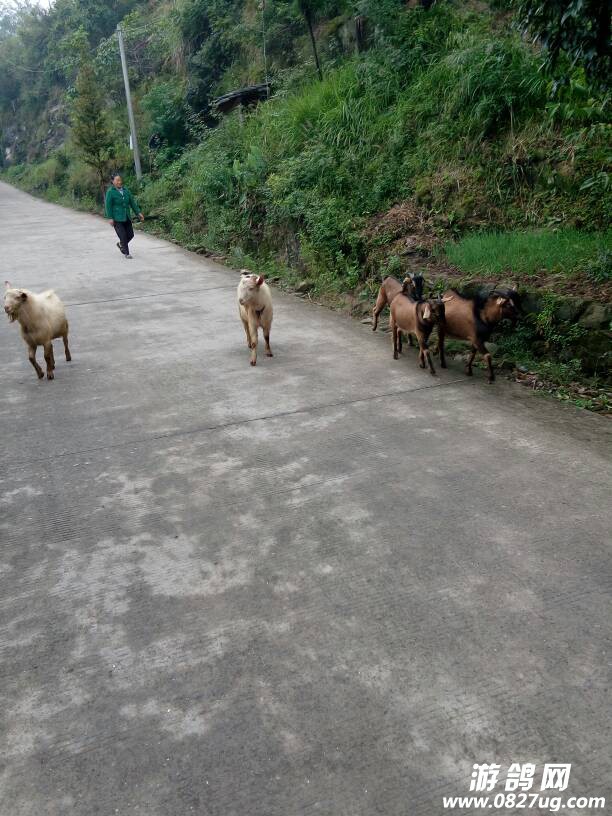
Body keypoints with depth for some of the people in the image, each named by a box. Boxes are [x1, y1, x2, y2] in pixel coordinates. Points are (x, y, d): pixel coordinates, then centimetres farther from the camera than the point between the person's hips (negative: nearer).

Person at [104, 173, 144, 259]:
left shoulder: (126, 190, 8)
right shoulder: (110, 192, -8)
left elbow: (132, 202, 11)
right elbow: (108, 205, -10)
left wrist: (138, 212, 5)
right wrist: (110, 218, -15)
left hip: (126, 217, 6)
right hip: (117, 219, -6)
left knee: (130, 235, 8)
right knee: (123, 236, -8)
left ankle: (121, 244, 35)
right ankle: (126, 253, 6)